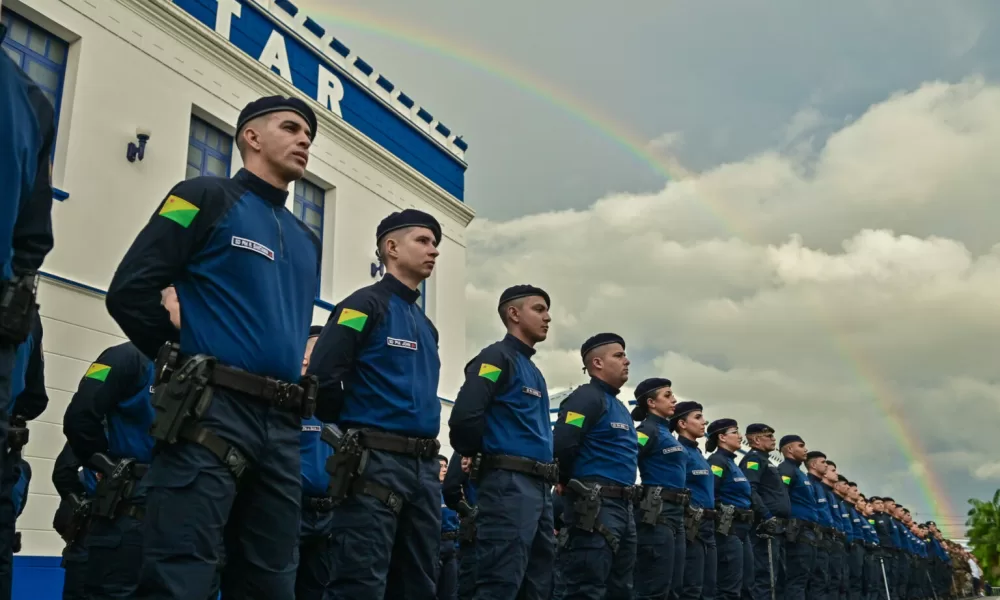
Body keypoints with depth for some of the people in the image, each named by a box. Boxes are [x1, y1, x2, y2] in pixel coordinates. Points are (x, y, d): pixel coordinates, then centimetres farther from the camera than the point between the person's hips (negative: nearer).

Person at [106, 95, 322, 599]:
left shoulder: (306, 241, 22)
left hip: (282, 426, 7)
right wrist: (188, 360, -1)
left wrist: (294, 392, 12)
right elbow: (131, 291, -6)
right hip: (210, 412, -7)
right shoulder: (207, 197, 2)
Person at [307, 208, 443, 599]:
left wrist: (426, 444, 15)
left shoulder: (426, 326, 20)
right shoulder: (366, 304, -4)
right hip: (376, 461, -8)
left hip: (425, 466, 8)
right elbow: (322, 376, -13)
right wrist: (355, 425, 0)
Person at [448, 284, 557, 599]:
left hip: (540, 487, 10)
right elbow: (464, 417, -19)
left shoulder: (534, 371, 23)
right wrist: (487, 457, -4)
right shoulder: (498, 357, -5)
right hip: (509, 484, -10)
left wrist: (548, 475, 13)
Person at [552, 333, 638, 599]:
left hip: (624, 506, 10)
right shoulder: (587, 397, -9)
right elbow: (562, 446, -21)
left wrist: (626, 497, 14)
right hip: (595, 505, -10)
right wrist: (572, 483, -5)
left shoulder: (620, 407, 21)